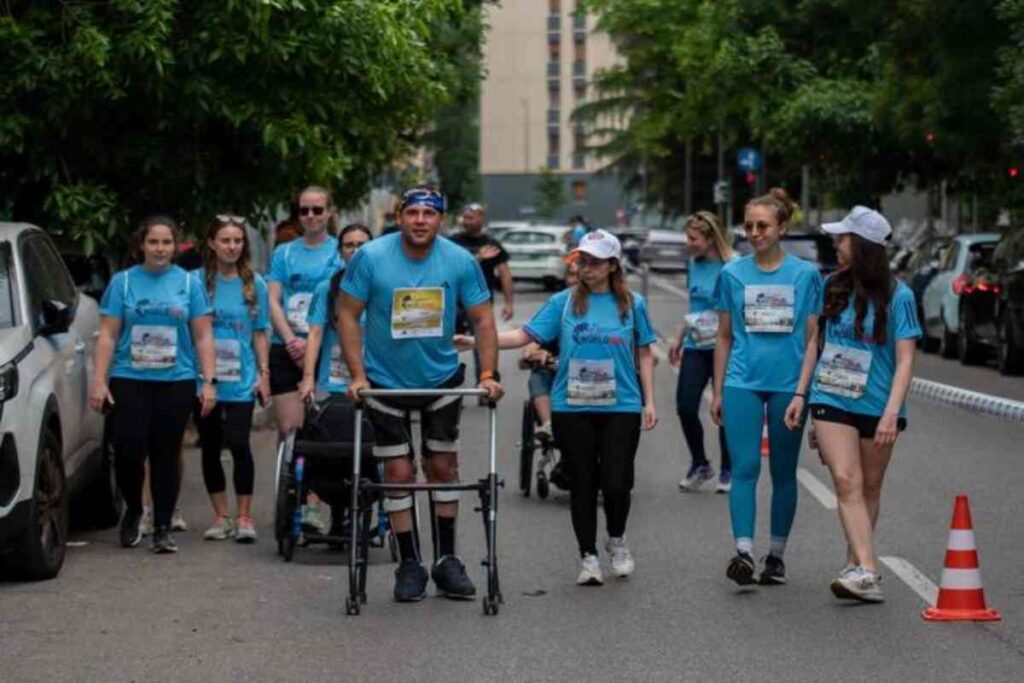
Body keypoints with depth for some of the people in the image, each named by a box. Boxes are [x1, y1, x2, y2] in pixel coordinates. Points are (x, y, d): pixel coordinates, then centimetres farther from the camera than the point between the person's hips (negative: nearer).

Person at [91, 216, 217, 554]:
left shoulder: (188, 284, 7)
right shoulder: (123, 282, 5)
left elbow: (203, 337, 7)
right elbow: (108, 336, 4)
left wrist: (209, 381, -1)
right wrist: (99, 381, -4)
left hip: (176, 382, 1)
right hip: (129, 380, -1)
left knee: (166, 454, 2)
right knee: (128, 451, -8)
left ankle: (163, 527, 11)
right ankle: (133, 511, 18)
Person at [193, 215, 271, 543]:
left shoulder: (254, 284, 6)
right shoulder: (196, 281, 1)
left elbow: (259, 333, 11)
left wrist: (264, 374, 4)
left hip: (241, 380, -1)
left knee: (239, 445, -11)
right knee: (210, 448, 7)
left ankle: (244, 516, -3)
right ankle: (221, 516, 18)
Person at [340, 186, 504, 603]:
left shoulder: (460, 262, -11)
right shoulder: (371, 257, -15)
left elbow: (482, 319, -4)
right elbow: (348, 315, -9)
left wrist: (488, 374, -15)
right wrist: (357, 375, -16)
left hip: (442, 379, 2)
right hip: (386, 381, -1)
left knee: (443, 467, 7)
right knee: (399, 473, -1)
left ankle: (446, 560, 17)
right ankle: (409, 565, 8)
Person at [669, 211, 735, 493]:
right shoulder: (694, 264, 8)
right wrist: (679, 338, 22)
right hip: (696, 346, 6)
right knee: (685, 406, -1)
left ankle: (727, 471, 18)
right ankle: (699, 465, 18)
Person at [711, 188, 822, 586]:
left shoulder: (805, 274, 2)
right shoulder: (733, 274, 6)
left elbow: (811, 339, 1)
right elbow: (724, 337, 12)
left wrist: (801, 393, -7)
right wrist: (717, 392, 10)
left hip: (787, 386, 0)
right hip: (742, 384, 0)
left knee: (783, 472, 8)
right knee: (745, 468, -11)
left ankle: (776, 555, 18)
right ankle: (743, 552, -17)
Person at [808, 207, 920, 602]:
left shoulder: (896, 296, -8)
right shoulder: (833, 287, 3)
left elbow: (904, 360, -11)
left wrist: (891, 413, -20)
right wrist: (809, 393, 12)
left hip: (878, 406, -2)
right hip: (832, 401, 2)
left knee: (870, 487, 10)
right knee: (846, 481, -13)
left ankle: (855, 564, 24)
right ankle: (867, 572, -20)